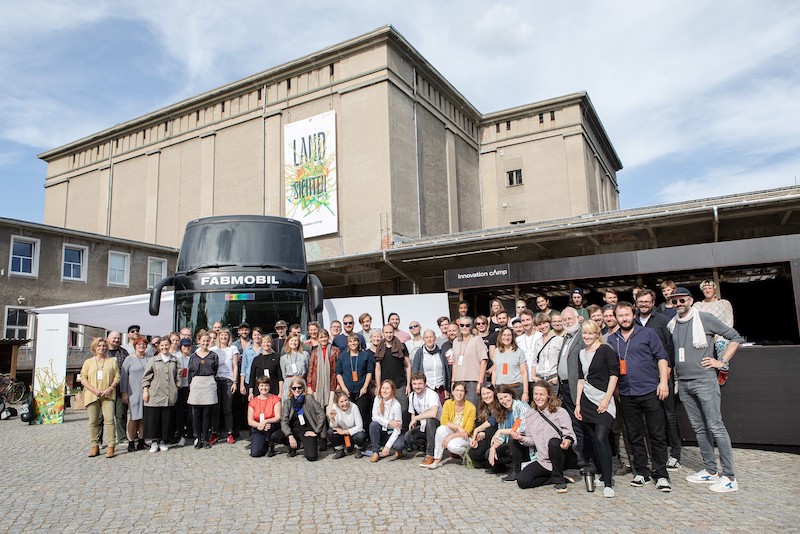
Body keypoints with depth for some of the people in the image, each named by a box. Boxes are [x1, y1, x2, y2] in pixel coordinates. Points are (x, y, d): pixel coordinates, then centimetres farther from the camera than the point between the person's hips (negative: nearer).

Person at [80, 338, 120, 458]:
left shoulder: (112, 361, 12)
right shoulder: (88, 362, 12)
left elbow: (117, 376, 7)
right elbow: (83, 378, 5)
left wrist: (110, 388, -9)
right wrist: (94, 390, -9)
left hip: (108, 395, -1)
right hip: (92, 395, 1)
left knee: (109, 420, -10)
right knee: (93, 421, 3)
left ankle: (111, 446, -7)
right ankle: (95, 446, 12)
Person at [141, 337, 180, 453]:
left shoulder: (174, 361, 9)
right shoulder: (153, 360, 4)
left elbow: (177, 377, 13)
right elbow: (146, 377, 3)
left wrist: (176, 390, 7)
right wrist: (145, 391, -3)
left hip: (169, 396, 2)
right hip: (155, 395, -2)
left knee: (167, 419, 4)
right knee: (154, 418, 0)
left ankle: (162, 441, 15)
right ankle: (154, 442, 11)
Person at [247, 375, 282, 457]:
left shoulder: (275, 399, -4)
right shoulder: (253, 401, 2)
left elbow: (278, 418, -12)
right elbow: (250, 421, -4)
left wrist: (265, 422, -28)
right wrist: (259, 425, -23)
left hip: (272, 428, -1)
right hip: (257, 430, 1)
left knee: (269, 425, -36)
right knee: (254, 453, -21)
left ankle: (271, 446, -7)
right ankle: (264, 445, 15)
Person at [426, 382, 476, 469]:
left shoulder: (471, 407, -16)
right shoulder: (448, 403, -7)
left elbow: (467, 431, -15)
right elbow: (443, 421, -12)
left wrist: (450, 437, -23)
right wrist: (458, 427, -25)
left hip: (464, 437, -3)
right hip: (451, 432, 3)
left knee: (452, 446, -34)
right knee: (441, 429, -29)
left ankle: (466, 453, 1)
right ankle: (437, 460, -19)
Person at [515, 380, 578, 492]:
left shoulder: (560, 412, -3)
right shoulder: (529, 415, 10)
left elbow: (570, 434, -10)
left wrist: (568, 441, -33)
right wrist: (522, 439, -6)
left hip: (564, 458, -4)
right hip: (543, 461, 4)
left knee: (553, 442, -37)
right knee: (522, 481, -17)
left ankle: (559, 480, -14)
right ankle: (558, 477, 0)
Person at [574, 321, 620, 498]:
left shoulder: (606, 350, -4)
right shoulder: (582, 353, 12)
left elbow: (614, 375, -8)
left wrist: (606, 400, -13)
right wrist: (578, 403, 9)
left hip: (603, 400, -6)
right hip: (587, 400, 6)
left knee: (601, 438, -14)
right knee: (594, 440, 7)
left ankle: (608, 483, -9)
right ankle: (605, 475, 20)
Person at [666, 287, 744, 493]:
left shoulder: (705, 319, -6)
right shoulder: (671, 325, 9)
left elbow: (735, 337, -2)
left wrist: (722, 362, -7)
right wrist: (671, 378, 11)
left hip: (704, 381, -6)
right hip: (683, 383, 6)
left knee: (715, 427, -5)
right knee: (699, 428, 12)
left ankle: (729, 477, 2)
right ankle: (710, 470, 23)